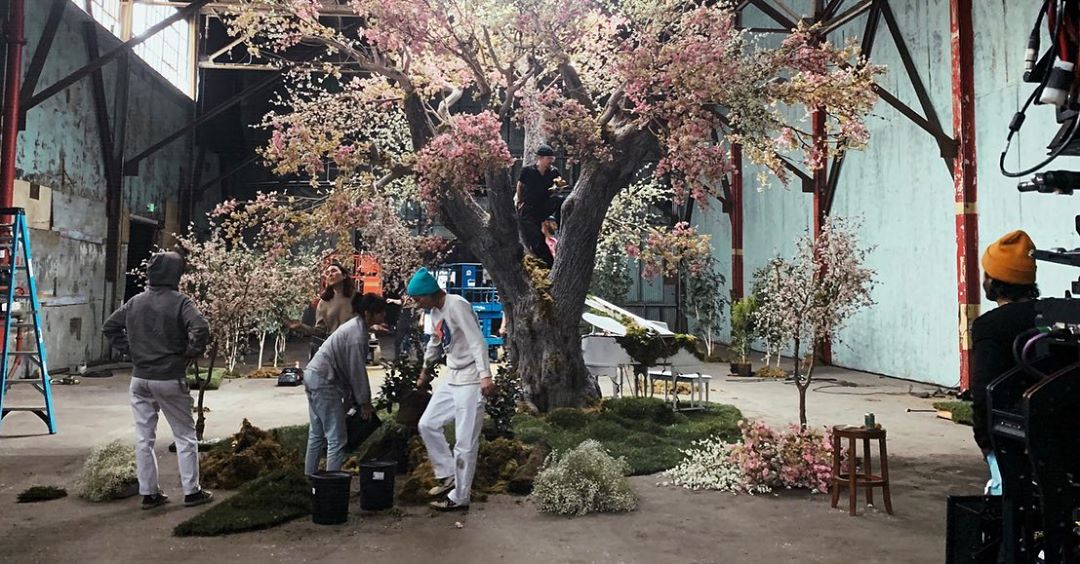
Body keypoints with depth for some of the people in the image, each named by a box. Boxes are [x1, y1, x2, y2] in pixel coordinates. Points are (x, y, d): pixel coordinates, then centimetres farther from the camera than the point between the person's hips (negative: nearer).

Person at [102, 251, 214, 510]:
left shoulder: (135, 302, 6)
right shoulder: (179, 302, -13)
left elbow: (109, 327, 16)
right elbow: (201, 328, -27)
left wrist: (131, 350, 14)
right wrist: (191, 352, -11)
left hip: (140, 379, 5)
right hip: (170, 379, -5)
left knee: (144, 437, 12)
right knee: (185, 435, 7)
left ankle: (149, 493, 17)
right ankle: (191, 491, 11)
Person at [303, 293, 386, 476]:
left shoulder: (356, 326, 11)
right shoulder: (357, 333, -19)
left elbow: (349, 368, 13)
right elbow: (357, 371, -15)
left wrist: (351, 399, 14)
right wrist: (364, 402, -5)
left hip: (313, 375, 10)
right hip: (323, 380, -10)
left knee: (317, 434, 19)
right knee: (337, 438, -5)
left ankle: (309, 478, 28)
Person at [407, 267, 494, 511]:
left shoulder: (457, 305, -17)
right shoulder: (435, 312, 11)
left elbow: (477, 341, -24)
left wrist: (485, 375, -33)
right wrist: (425, 369, 38)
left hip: (470, 381, -9)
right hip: (451, 380, 10)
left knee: (464, 442, -3)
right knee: (427, 424, 10)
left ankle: (460, 497, 8)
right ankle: (448, 475, 21)